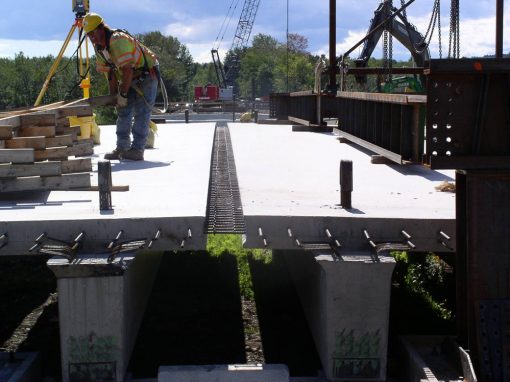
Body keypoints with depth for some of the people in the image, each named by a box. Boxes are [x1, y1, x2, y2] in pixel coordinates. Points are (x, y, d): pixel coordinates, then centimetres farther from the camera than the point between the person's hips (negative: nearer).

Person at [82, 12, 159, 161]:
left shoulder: (118, 40, -29)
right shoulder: (99, 47, -1)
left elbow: (127, 70, -32)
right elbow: (110, 72, 3)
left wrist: (123, 94, -26)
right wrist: (113, 95, -5)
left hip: (147, 75, -9)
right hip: (129, 79, 9)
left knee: (141, 113, -13)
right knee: (123, 112, 6)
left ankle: (137, 150, -13)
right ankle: (122, 148, 9)